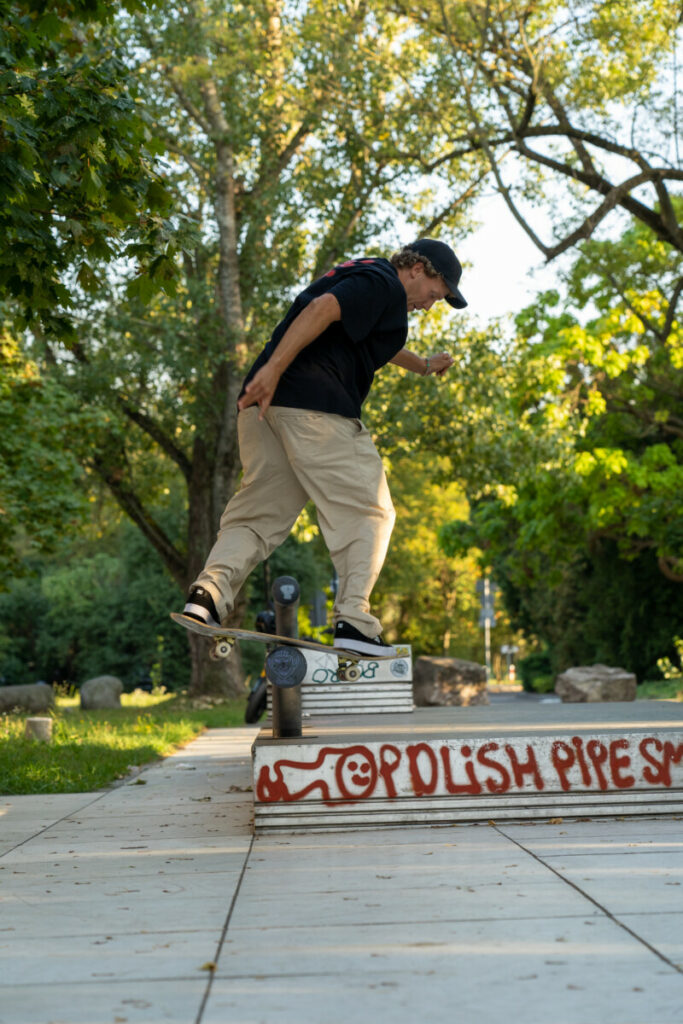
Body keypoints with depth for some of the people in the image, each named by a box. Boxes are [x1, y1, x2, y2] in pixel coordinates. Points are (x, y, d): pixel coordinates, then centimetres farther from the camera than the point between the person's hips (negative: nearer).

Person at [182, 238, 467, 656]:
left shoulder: (361, 276, 32)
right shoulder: (385, 284, 0)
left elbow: (379, 344, 50)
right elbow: (323, 308, -18)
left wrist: (423, 366, 61)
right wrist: (274, 368, -25)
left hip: (264, 403, 10)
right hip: (314, 407, -10)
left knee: (261, 511, 8)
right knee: (367, 511, -3)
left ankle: (209, 590, -10)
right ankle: (353, 621, -10)